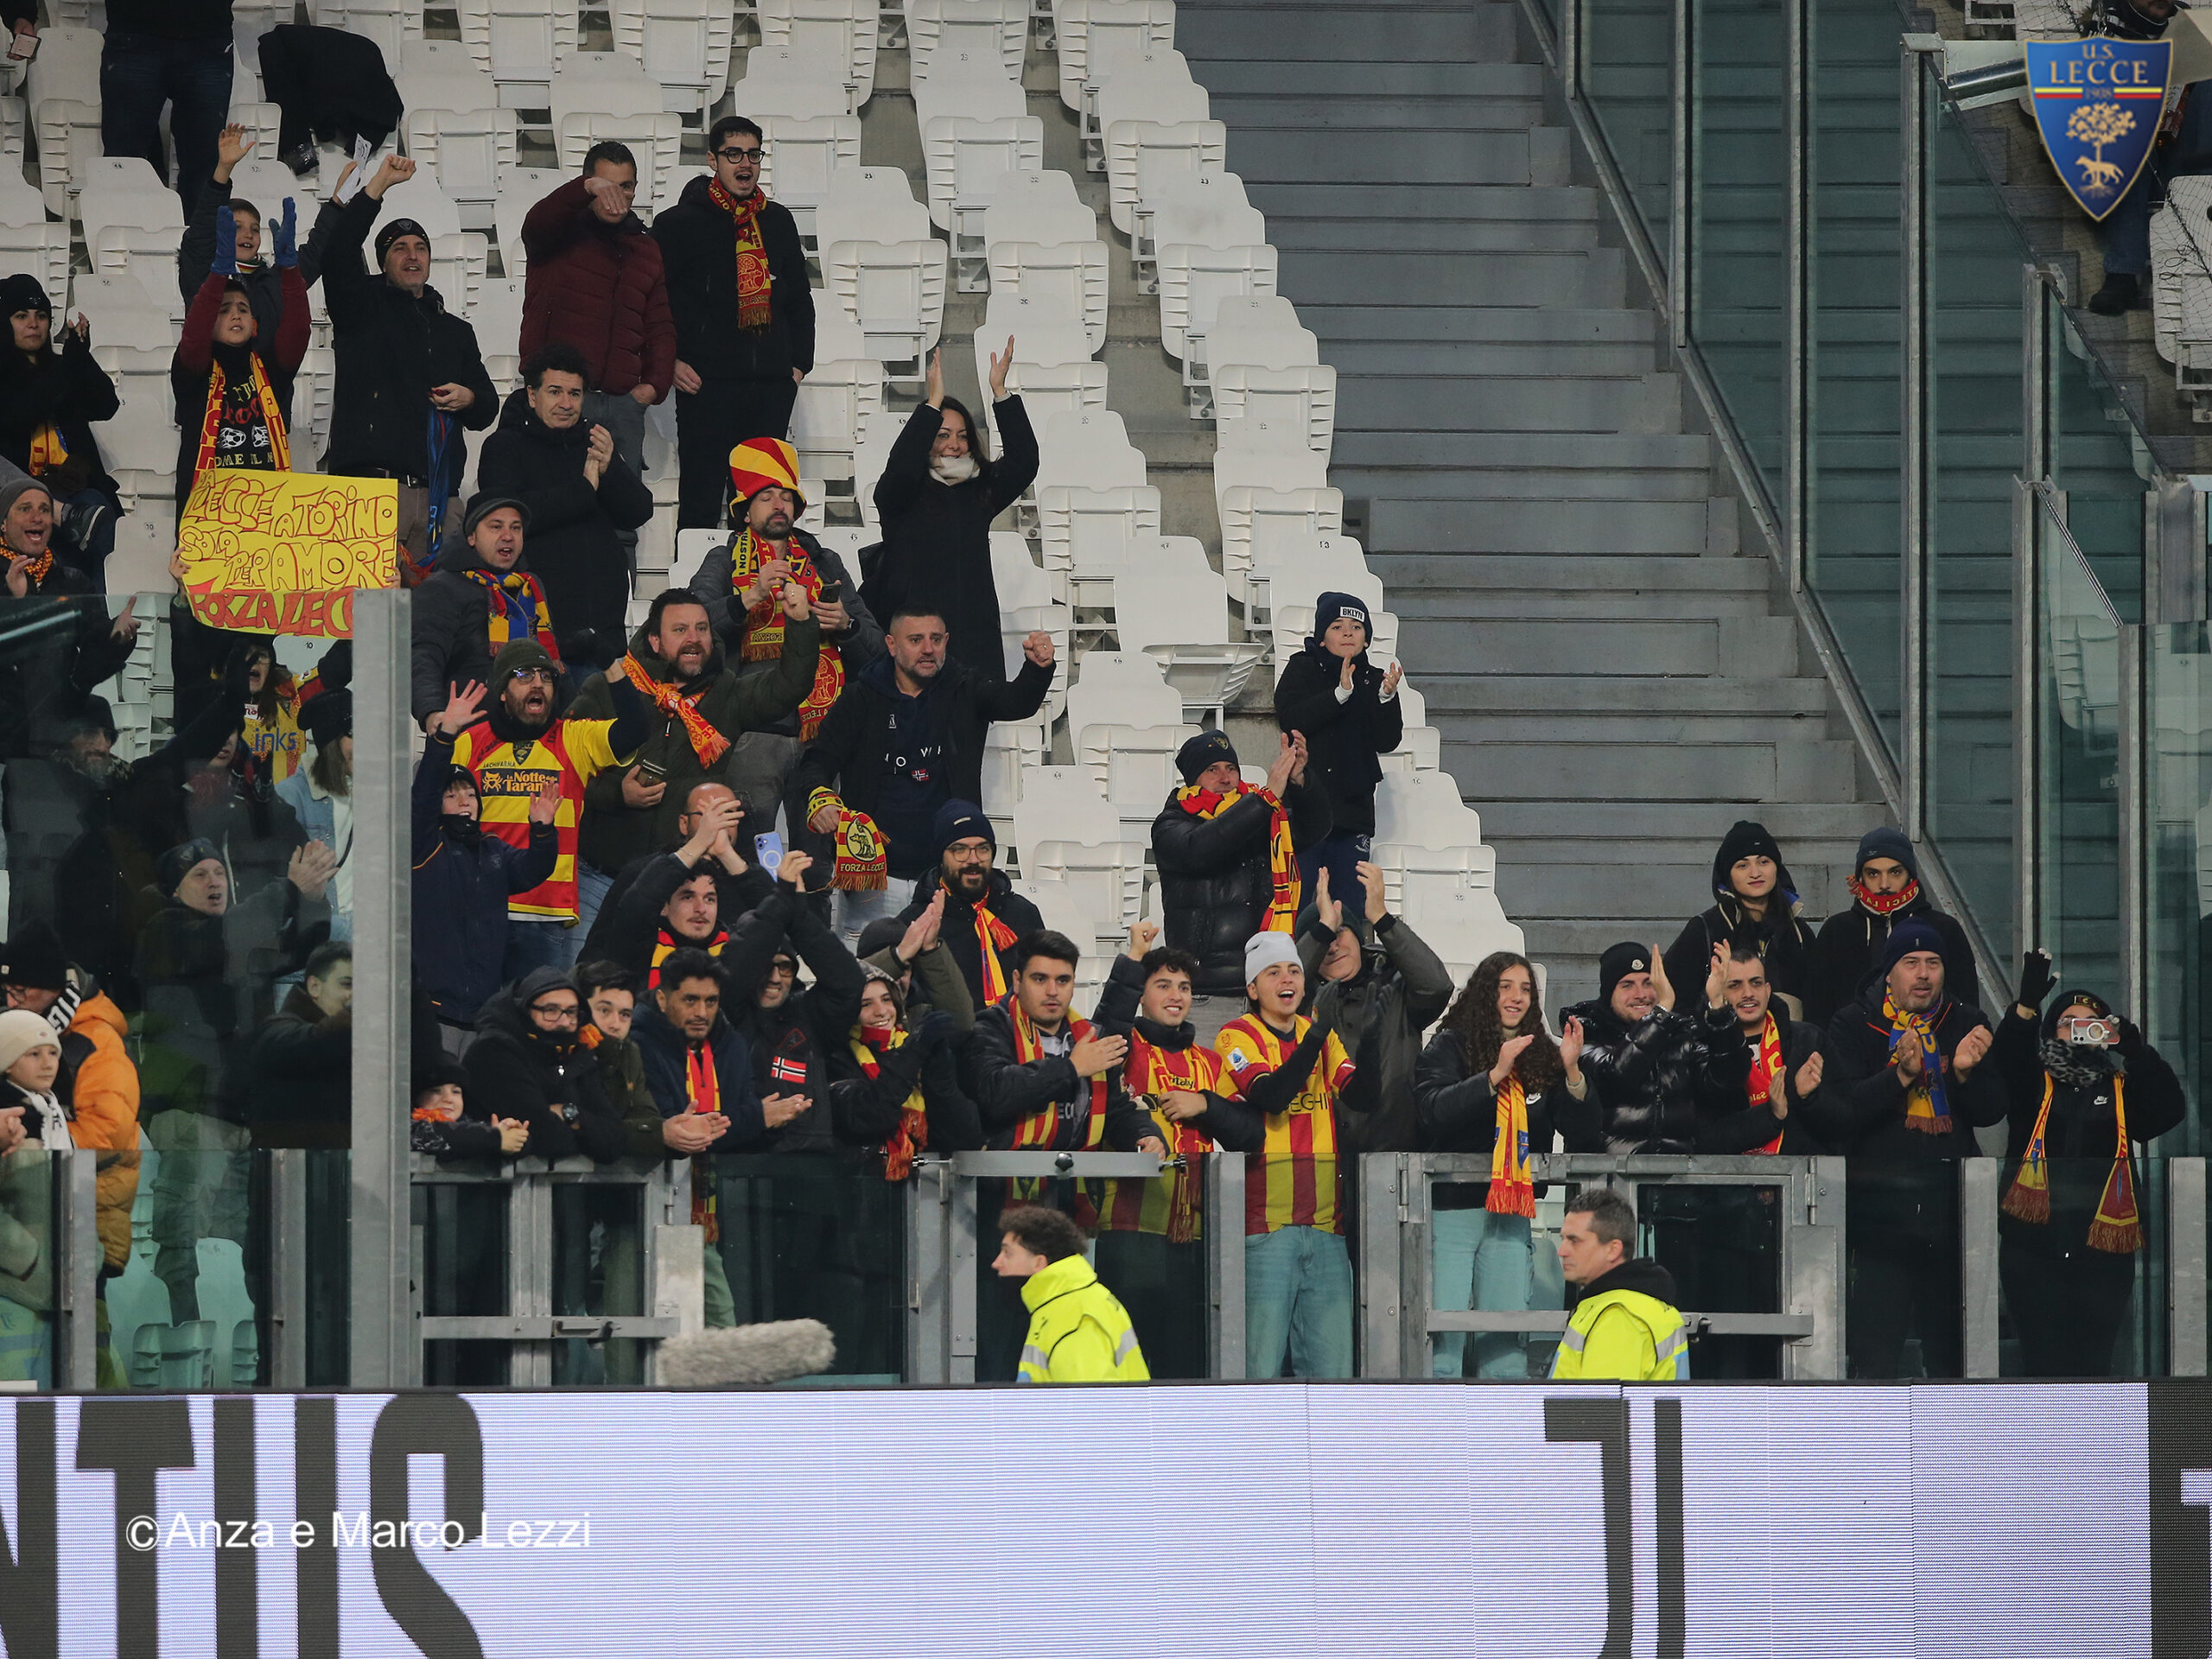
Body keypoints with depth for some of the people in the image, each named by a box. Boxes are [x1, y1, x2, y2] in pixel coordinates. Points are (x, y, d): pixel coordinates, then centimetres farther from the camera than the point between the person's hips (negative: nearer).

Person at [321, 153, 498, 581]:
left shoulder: (456, 332, 27)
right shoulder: (363, 308, 14)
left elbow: (487, 409, 29)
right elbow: (337, 256, -5)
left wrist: (469, 399, 4)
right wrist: (378, 186, -8)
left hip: (436, 493, 4)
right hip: (370, 482, -4)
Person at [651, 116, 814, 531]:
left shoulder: (778, 221, 15)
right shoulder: (680, 223, 1)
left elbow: (800, 298, 23)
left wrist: (799, 363, 13)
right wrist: (669, 362, -6)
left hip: (772, 386, 4)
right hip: (707, 385, -4)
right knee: (701, 502, -5)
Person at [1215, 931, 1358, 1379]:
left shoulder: (1322, 1036, 17)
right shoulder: (1238, 1038, 1)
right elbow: (1270, 1097, -17)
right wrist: (1314, 1038, -24)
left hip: (1325, 1222, 5)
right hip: (1266, 1221, -5)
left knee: (1332, 1360, 3)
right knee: (1261, 1363, -8)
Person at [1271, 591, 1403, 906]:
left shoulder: (1373, 681, 11)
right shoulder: (1302, 670, 4)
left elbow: (1387, 742, 2)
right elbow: (1290, 720, -13)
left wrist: (1387, 697, -15)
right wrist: (1340, 693, -20)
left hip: (1352, 809, 3)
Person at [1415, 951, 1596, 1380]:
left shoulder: (1541, 1055, 11)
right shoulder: (1451, 1046, 0)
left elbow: (1583, 1128, 7)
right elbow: (1432, 1109, -17)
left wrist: (1572, 1072, -10)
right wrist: (1495, 1075, -25)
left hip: (1511, 1212, 4)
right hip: (1451, 1208, -4)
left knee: (1507, 1338, 4)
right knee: (1443, 1331, -9)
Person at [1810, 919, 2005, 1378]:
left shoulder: (1966, 1025, 10)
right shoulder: (1854, 1026, 2)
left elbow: (1991, 1111, 4)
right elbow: (1835, 1113, -10)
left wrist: (1965, 1072, -16)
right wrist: (1900, 1076, -22)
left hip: (1954, 1205, 3)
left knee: (1952, 1352, 6)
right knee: (1875, 1355, -8)